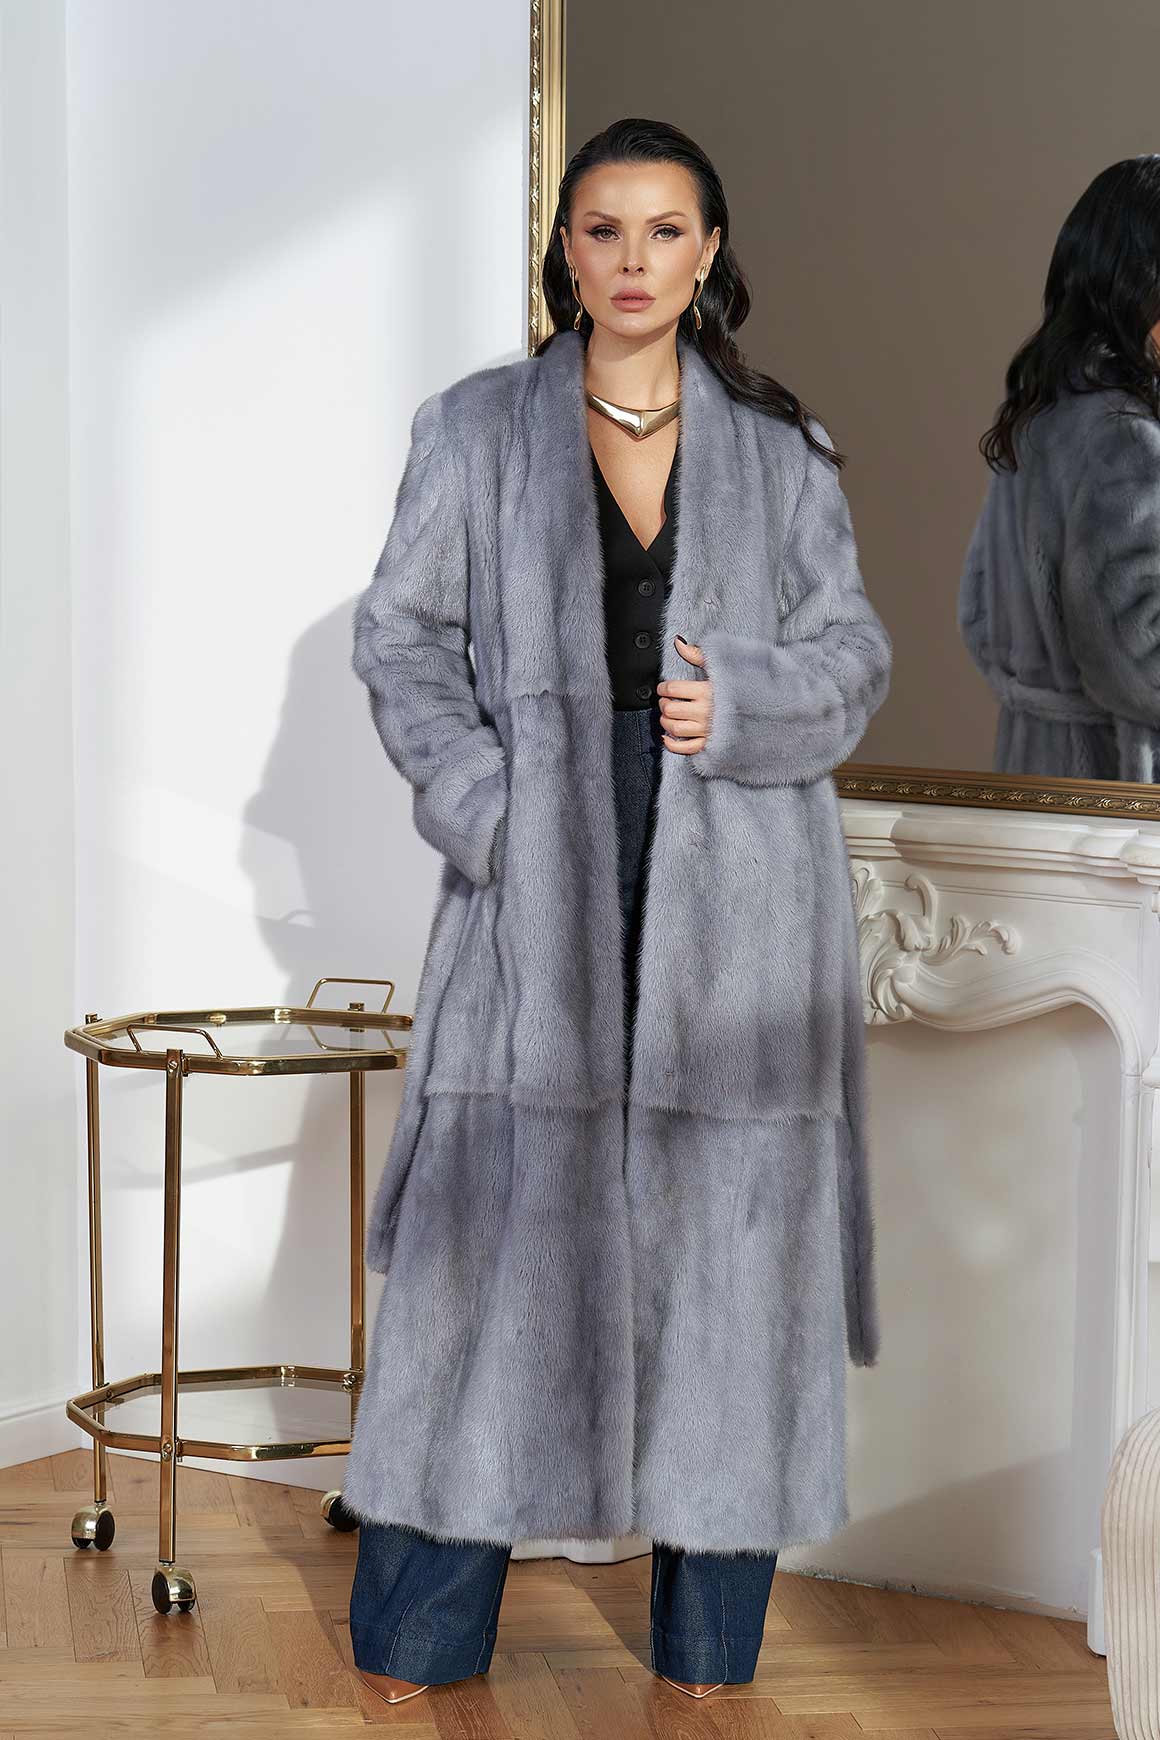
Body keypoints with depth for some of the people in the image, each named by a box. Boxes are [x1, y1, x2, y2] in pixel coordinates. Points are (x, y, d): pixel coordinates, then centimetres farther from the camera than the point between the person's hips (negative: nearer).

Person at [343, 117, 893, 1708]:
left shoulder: (782, 446, 9)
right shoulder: (476, 429, 7)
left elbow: (855, 653, 10)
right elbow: (404, 635, 5)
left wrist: (744, 702, -10)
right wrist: (481, 802, -9)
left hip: (739, 904, 1)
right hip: (545, 891, -1)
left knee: (728, 1238, 3)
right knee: (498, 1233, -1)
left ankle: (711, 1654, 14)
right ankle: (414, 1649, 10)